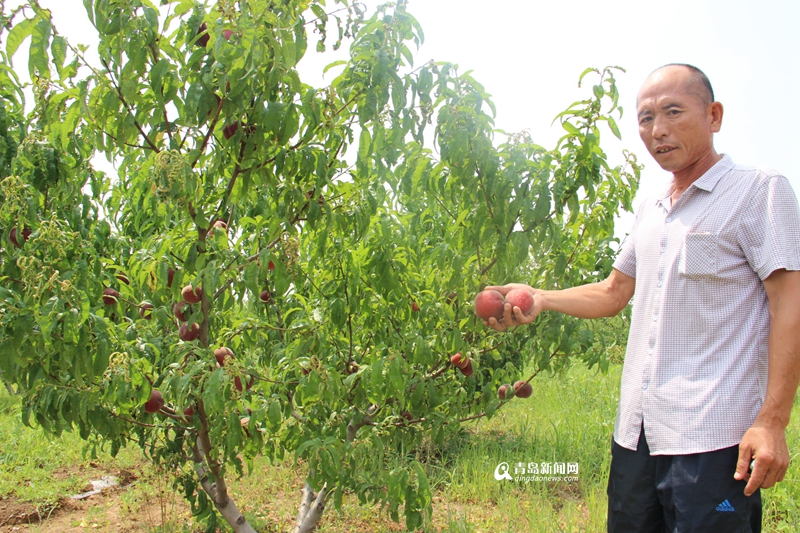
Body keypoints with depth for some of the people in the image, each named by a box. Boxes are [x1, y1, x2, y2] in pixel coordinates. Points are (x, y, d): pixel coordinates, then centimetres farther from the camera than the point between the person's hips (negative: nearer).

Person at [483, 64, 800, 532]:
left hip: (712, 440, -7)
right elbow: (613, 292, 23)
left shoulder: (759, 189, -4)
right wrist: (540, 298, 7)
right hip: (636, 433, 7)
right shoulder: (650, 212, 17)